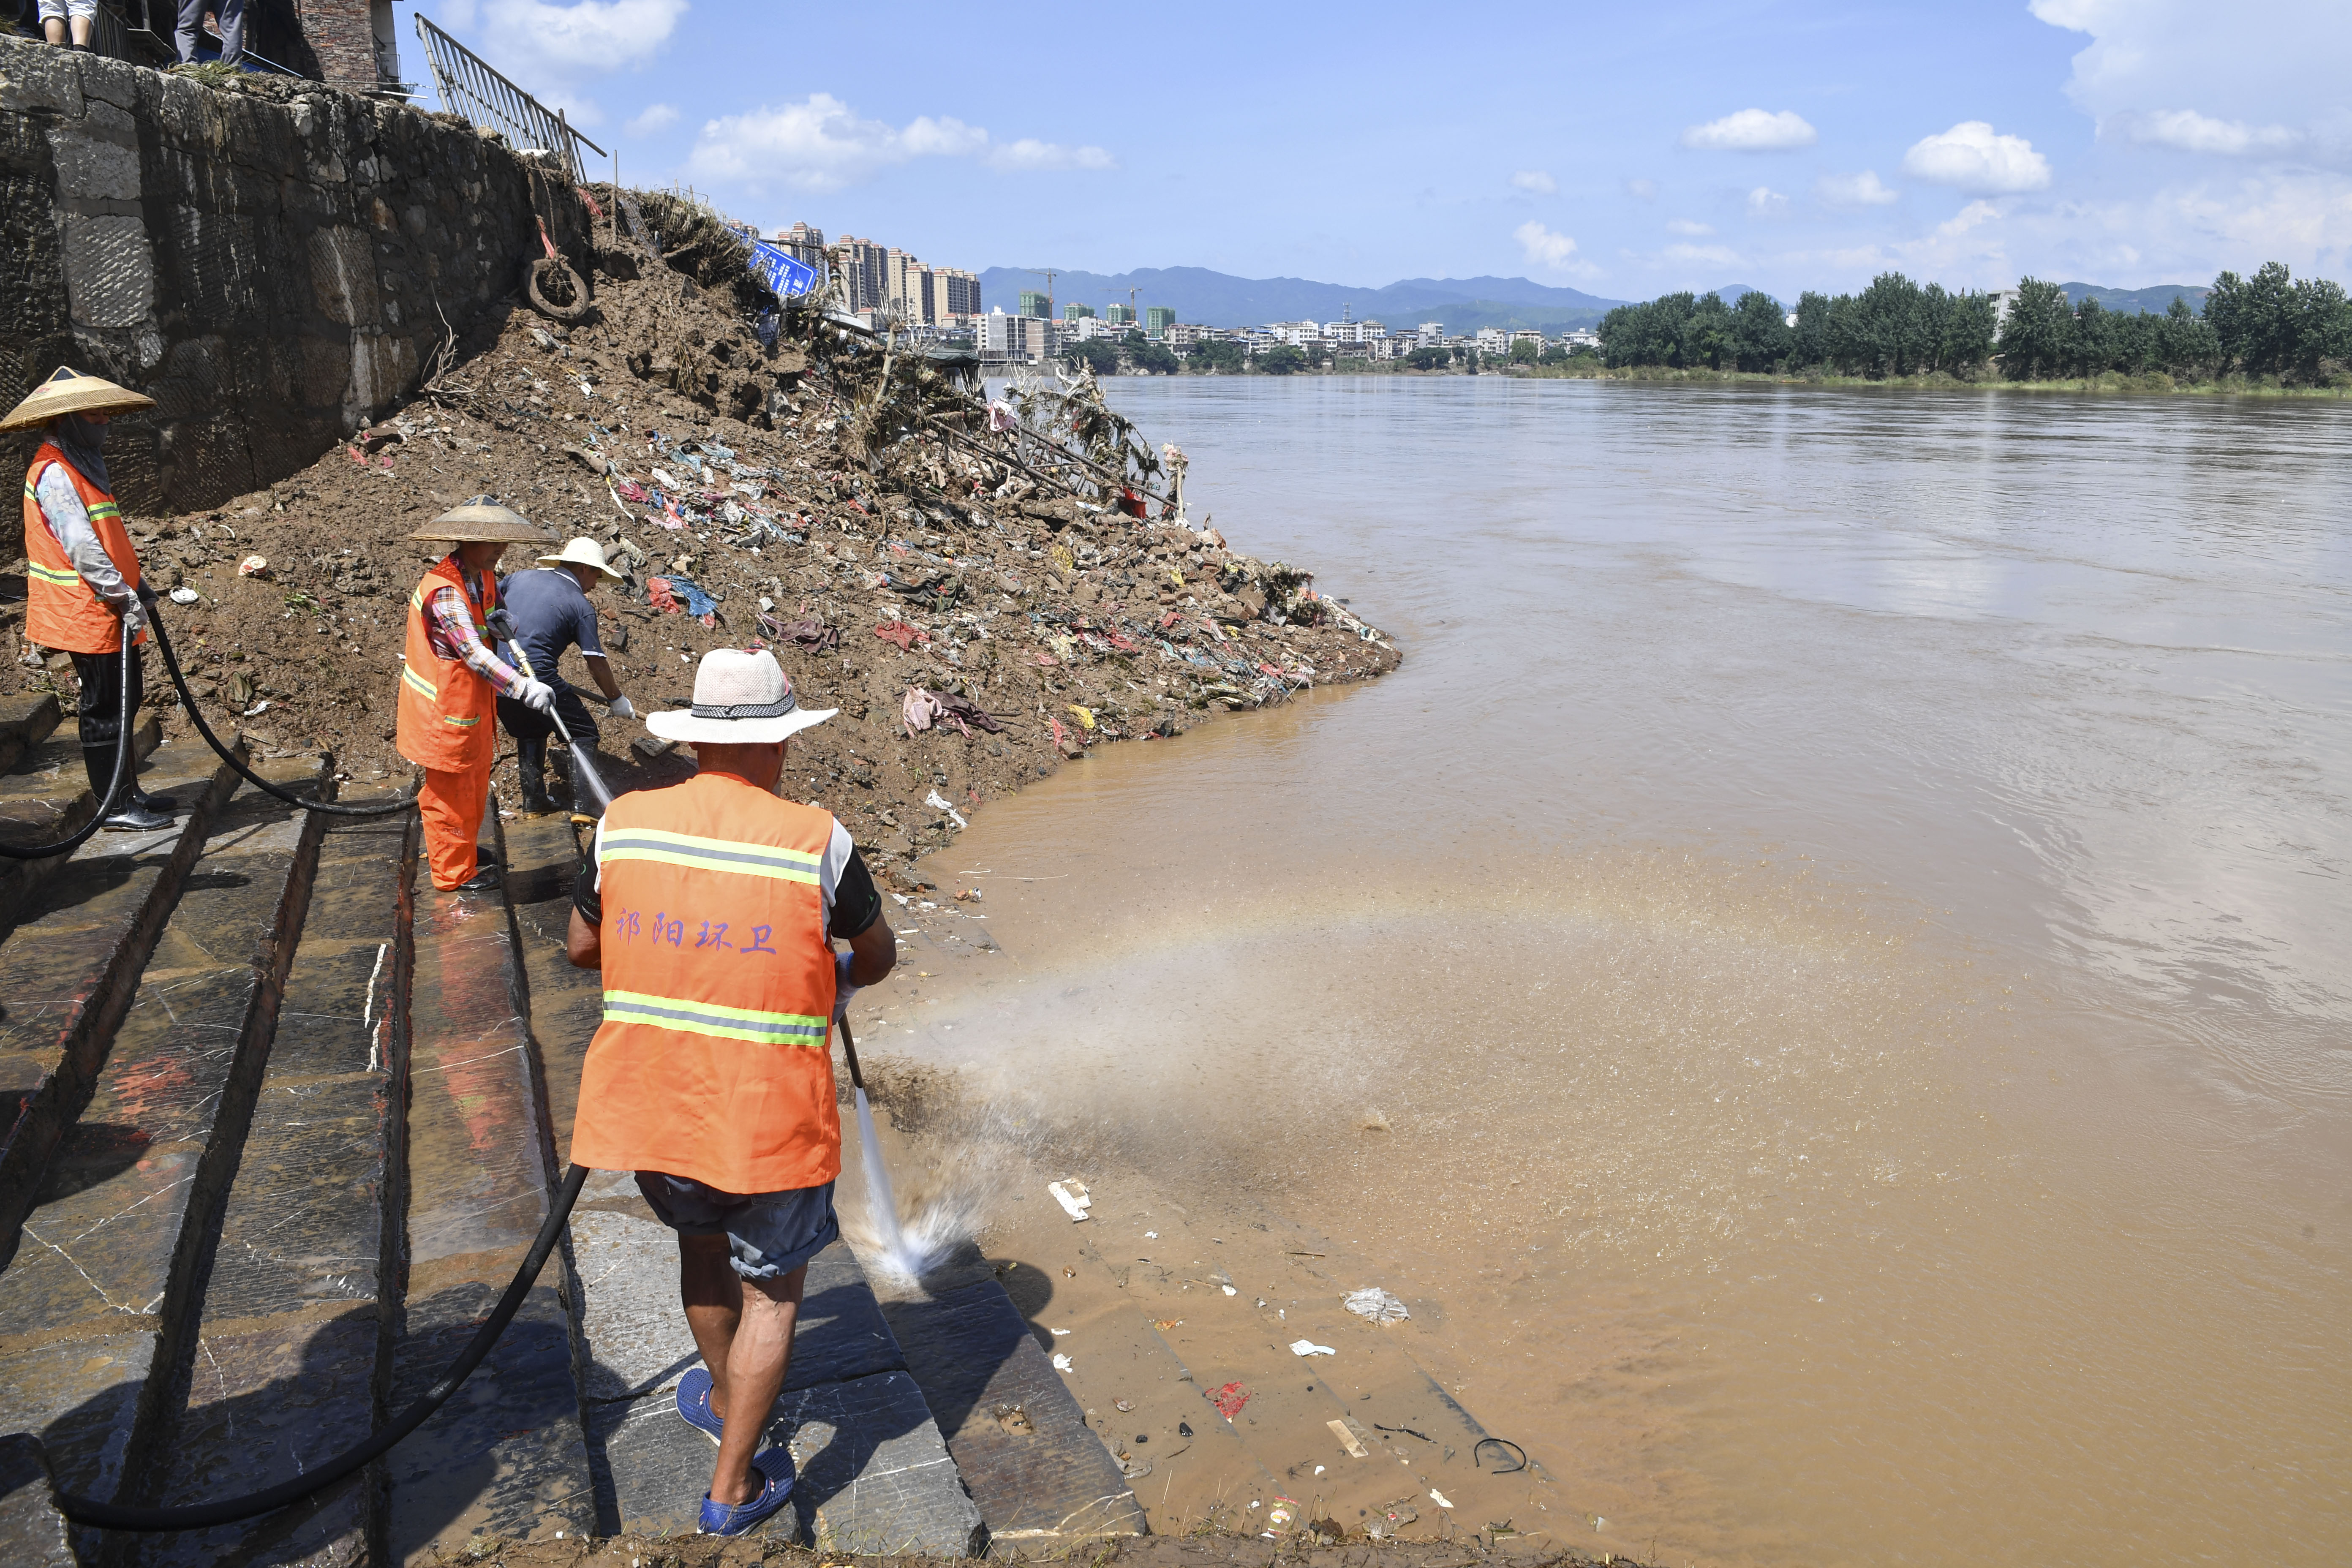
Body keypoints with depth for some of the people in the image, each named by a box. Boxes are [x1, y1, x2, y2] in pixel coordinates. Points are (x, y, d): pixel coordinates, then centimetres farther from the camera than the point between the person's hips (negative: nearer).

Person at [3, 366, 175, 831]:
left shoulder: (83, 464, 17)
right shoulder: (53, 473, -16)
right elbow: (82, 547, -22)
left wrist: (134, 585, 18)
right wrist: (123, 597, -21)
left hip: (107, 610, 10)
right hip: (87, 615, -10)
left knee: (122, 701, 16)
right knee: (104, 708, -4)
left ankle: (127, 792, 26)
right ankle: (114, 807, 4)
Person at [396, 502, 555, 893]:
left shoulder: (481, 576, 2)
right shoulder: (446, 592, -28)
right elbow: (475, 654, -38)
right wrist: (524, 687, -49)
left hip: (470, 700, 9)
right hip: (446, 709, -9)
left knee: (472, 782, 24)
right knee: (452, 790, 6)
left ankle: (459, 848, 44)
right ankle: (455, 873, 22)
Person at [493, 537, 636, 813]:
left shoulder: (522, 577, 12)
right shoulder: (581, 606, -3)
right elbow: (596, 663, -1)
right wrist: (616, 700, 11)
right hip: (537, 680, -6)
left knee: (530, 730, 27)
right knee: (583, 732, 7)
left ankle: (534, 800, 29)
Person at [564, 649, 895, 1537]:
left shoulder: (625, 824, -6)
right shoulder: (818, 841, -14)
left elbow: (582, 949, 8)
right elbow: (877, 957, 2)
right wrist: (834, 980, 24)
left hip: (647, 1107, 4)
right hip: (769, 1120, -4)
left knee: (700, 1237, 30)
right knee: (772, 1292, 17)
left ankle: (721, 1396, 52)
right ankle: (733, 1489, 25)